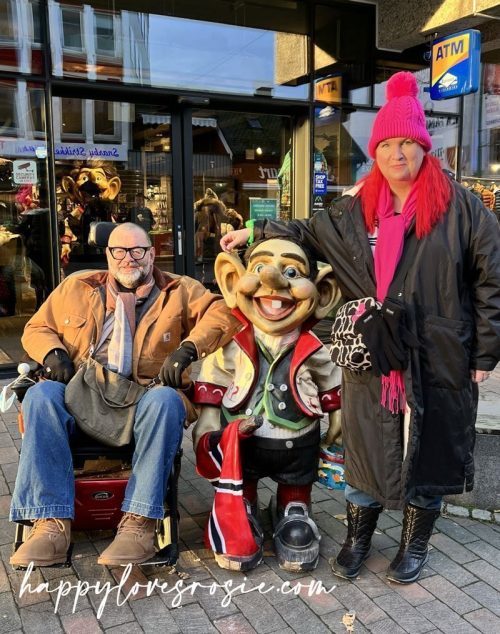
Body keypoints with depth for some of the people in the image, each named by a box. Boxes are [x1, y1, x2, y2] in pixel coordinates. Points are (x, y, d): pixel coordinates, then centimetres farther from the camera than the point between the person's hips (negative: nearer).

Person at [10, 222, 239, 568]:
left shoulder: (180, 291, 13)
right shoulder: (76, 287, 20)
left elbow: (223, 312, 1)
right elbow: (37, 328, 24)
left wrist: (189, 348, -16)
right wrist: (52, 353, 1)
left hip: (146, 400, -2)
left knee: (165, 401, -36)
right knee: (41, 395, -29)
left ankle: (140, 523, -33)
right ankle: (53, 523, -30)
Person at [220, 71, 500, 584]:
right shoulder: (356, 211, 6)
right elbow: (310, 233, 20)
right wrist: (255, 232, 16)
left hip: (439, 359, -2)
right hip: (370, 356, 3)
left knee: (427, 450, 12)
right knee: (365, 447, 12)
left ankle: (415, 542, 34)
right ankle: (358, 538, 33)